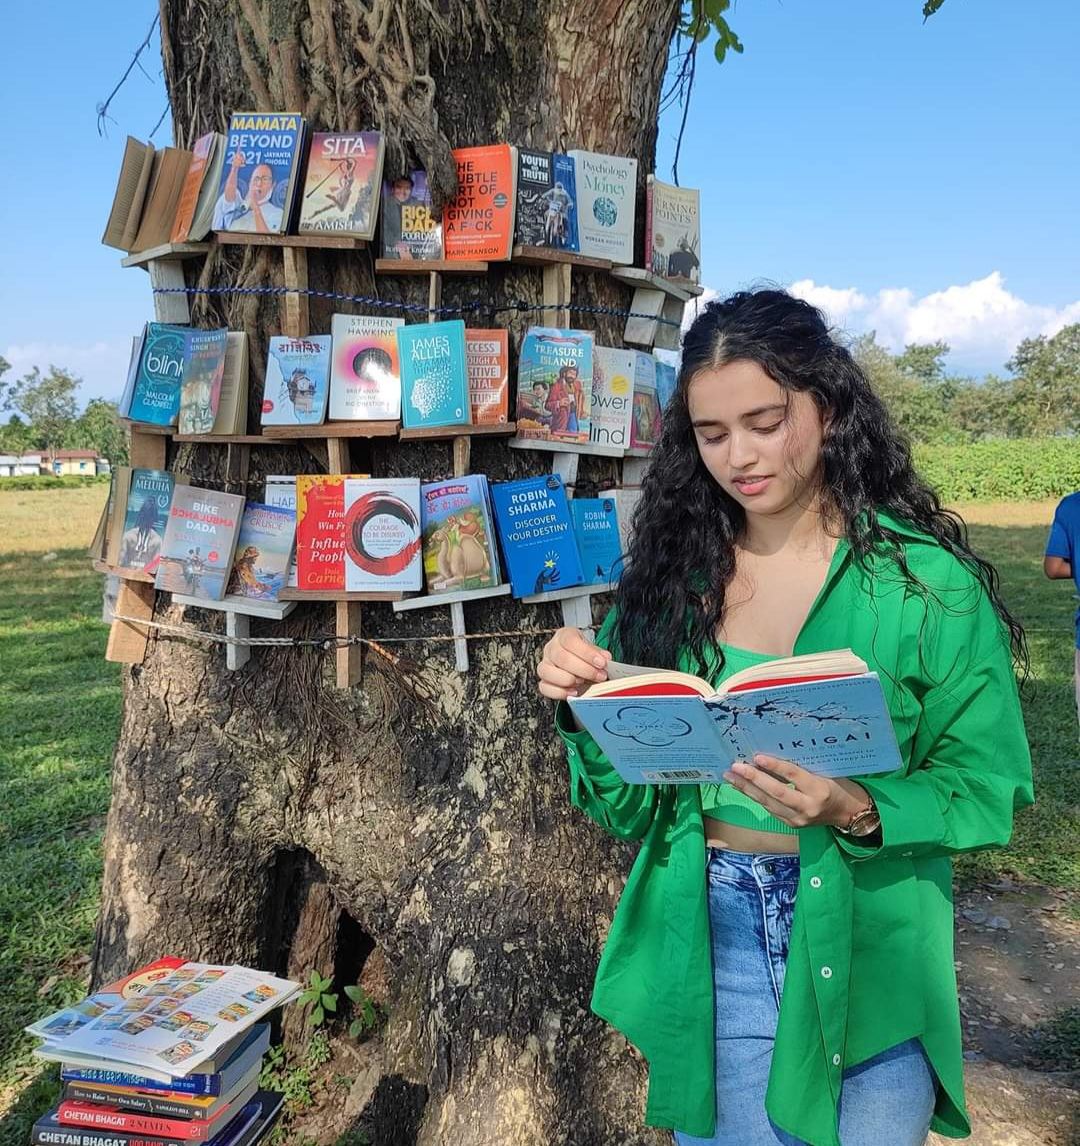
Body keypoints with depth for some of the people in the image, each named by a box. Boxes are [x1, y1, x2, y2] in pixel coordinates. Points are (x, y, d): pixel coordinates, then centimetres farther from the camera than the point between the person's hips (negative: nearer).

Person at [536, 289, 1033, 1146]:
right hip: (708, 935, 2)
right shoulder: (674, 574, -3)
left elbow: (989, 786, -7)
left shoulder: (924, 583, -11)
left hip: (868, 943, -2)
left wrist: (858, 813, -24)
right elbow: (627, 805, 1)